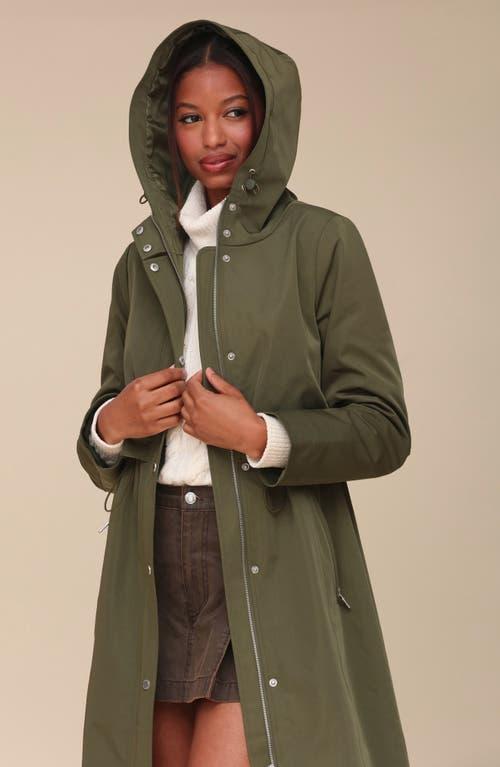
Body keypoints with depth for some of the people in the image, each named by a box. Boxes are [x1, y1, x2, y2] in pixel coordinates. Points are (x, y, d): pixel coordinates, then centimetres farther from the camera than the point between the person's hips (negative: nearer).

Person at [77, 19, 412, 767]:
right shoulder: (143, 259, 12)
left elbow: (383, 427, -4)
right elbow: (99, 443, 17)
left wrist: (261, 437, -17)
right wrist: (112, 423, -5)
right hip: (159, 565, 5)